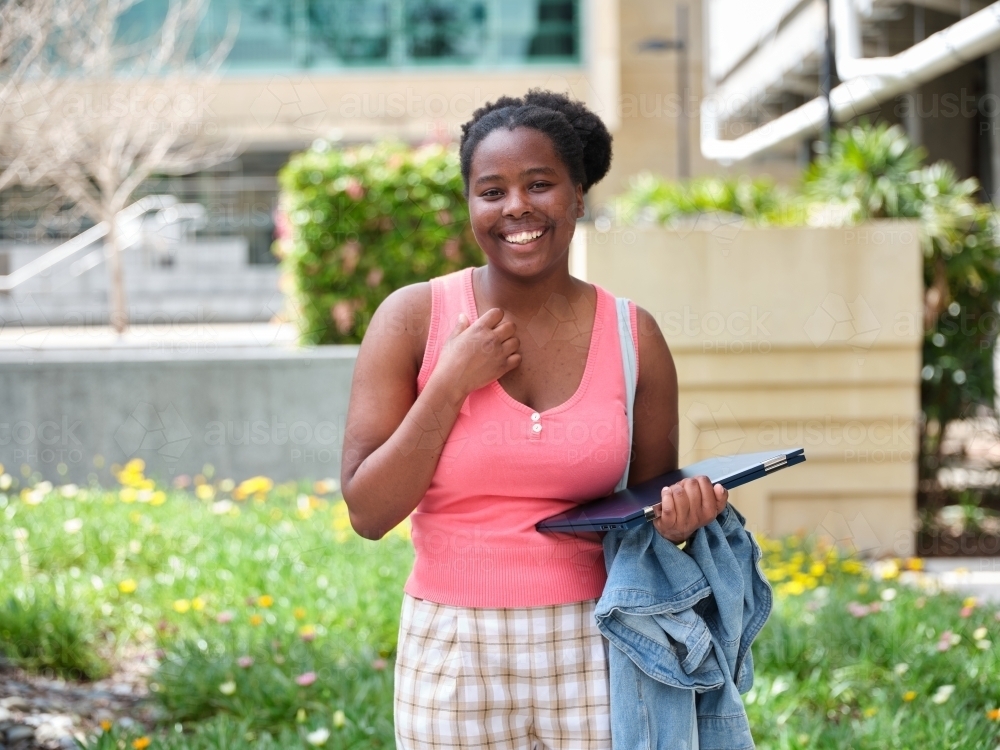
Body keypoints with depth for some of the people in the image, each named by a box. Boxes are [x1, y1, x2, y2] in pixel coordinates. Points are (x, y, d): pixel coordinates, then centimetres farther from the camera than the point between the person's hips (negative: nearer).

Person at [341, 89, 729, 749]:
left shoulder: (633, 335, 0)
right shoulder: (413, 319, -4)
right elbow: (367, 512, -7)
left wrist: (679, 514, -12)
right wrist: (450, 385, -14)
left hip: (593, 651, 1)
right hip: (454, 658, -1)